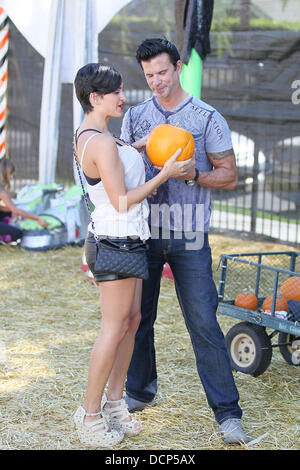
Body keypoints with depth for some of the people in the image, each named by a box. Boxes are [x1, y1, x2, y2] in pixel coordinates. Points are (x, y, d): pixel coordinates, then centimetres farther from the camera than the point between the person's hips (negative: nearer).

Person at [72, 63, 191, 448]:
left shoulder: (87, 134, 10)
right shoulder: (102, 143, -21)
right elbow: (122, 202, -20)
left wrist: (138, 146, 23)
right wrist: (164, 174, -15)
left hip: (124, 239, 10)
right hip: (115, 240, -10)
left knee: (132, 319, 14)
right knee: (115, 327, -2)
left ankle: (114, 402, 23)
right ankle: (90, 412, 9)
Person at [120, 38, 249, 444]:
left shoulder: (208, 118, -1)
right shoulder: (134, 117, 9)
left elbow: (230, 175, 1)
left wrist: (193, 174, -17)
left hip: (189, 238, -3)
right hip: (144, 232, 4)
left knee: (204, 323, -7)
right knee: (137, 317, 10)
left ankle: (228, 414, -2)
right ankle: (140, 391, 30)